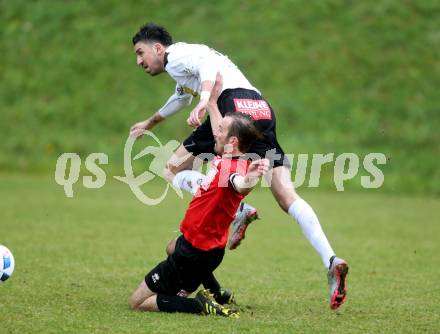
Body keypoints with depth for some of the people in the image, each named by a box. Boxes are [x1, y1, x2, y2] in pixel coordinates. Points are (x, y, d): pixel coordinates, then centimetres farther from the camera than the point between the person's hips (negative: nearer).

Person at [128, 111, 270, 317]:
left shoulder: (234, 168, -32)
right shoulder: (225, 158, -6)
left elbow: (239, 184, -58)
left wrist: (250, 179, -79)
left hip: (195, 252, -10)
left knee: (136, 303, -4)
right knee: (172, 246, 46)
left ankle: (201, 306, -13)